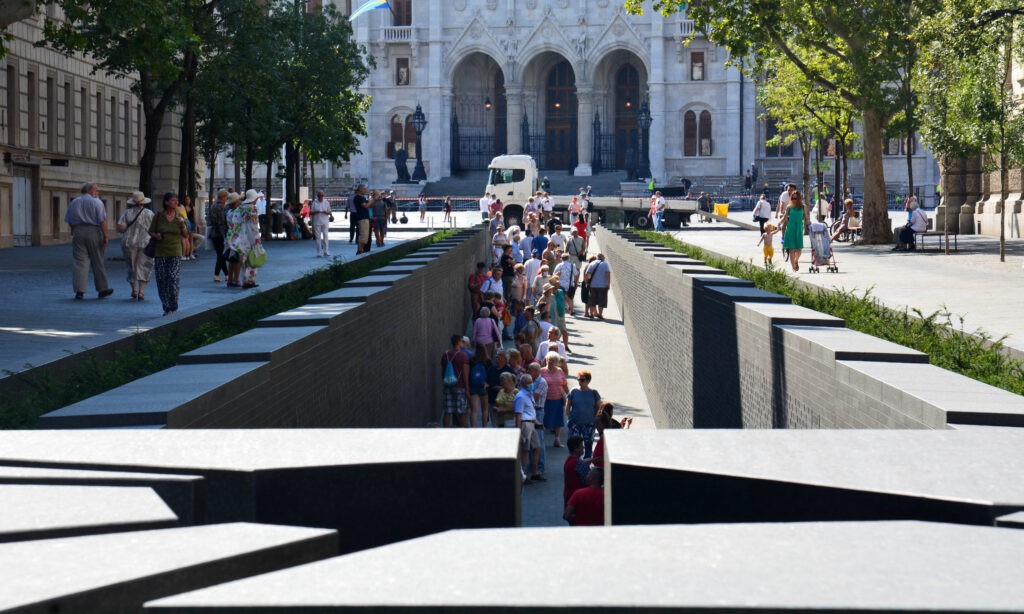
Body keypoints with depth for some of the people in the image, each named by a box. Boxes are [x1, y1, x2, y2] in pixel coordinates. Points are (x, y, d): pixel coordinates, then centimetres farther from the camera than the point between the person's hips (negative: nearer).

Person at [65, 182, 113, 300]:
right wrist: (105, 236, -9)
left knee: (80, 262, 0)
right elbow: (102, 221, -10)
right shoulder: (97, 202, -2)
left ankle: (79, 291, -8)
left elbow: (69, 221, 14)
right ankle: (102, 289, 15)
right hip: (94, 232, -3)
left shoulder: (73, 203, 13)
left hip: (78, 233, 3)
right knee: (98, 262, 6)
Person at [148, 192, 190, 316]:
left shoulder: (179, 217, 6)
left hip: (175, 253, 0)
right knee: (162, 280, 1)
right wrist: (156, 235, -12)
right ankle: (166, 307, 11)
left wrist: (182, 225, -9)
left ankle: (173, 306, -1)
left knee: (174, 278, -12)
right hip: (161, 253, 0)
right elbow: (151, 231, 9)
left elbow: (186, 235, 9)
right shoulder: (158, 216, 1)